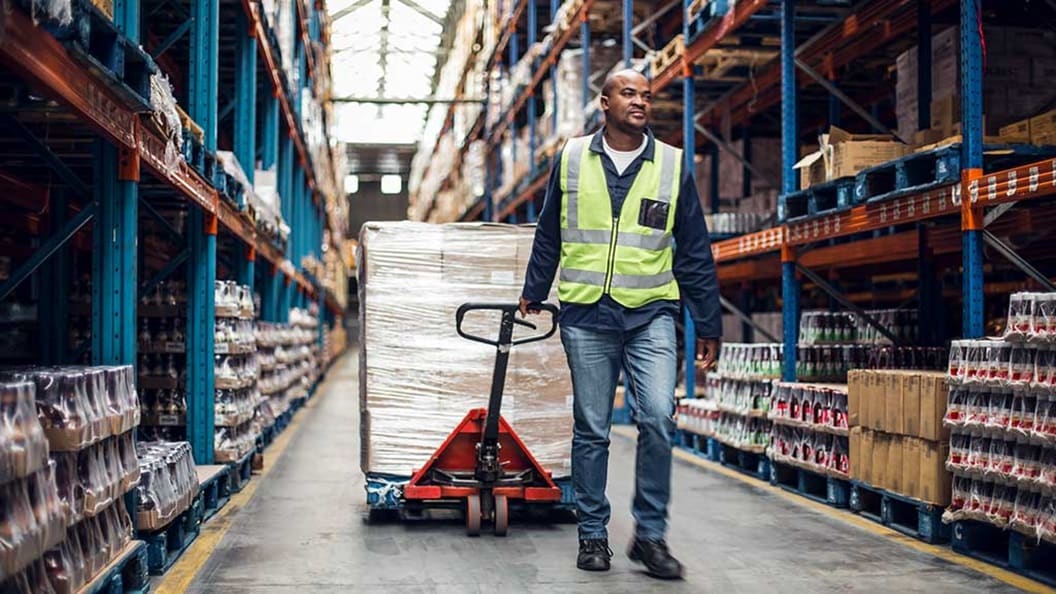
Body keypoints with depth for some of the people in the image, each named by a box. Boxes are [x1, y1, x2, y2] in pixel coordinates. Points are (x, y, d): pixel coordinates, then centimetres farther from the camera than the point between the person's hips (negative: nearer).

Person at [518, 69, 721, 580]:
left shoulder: (673, 165, 5)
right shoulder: (571, 160, 5)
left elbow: (694, 251, 7)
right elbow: (548, 235, 16)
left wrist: (708, 324, 6)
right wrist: (534, 291, 19)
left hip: (651, 313, 0)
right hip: (585, 314, 0)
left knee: (657, 419, -13)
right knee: (591, 430, 5)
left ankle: (650, 533, 2)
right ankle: (593, 534, 18)